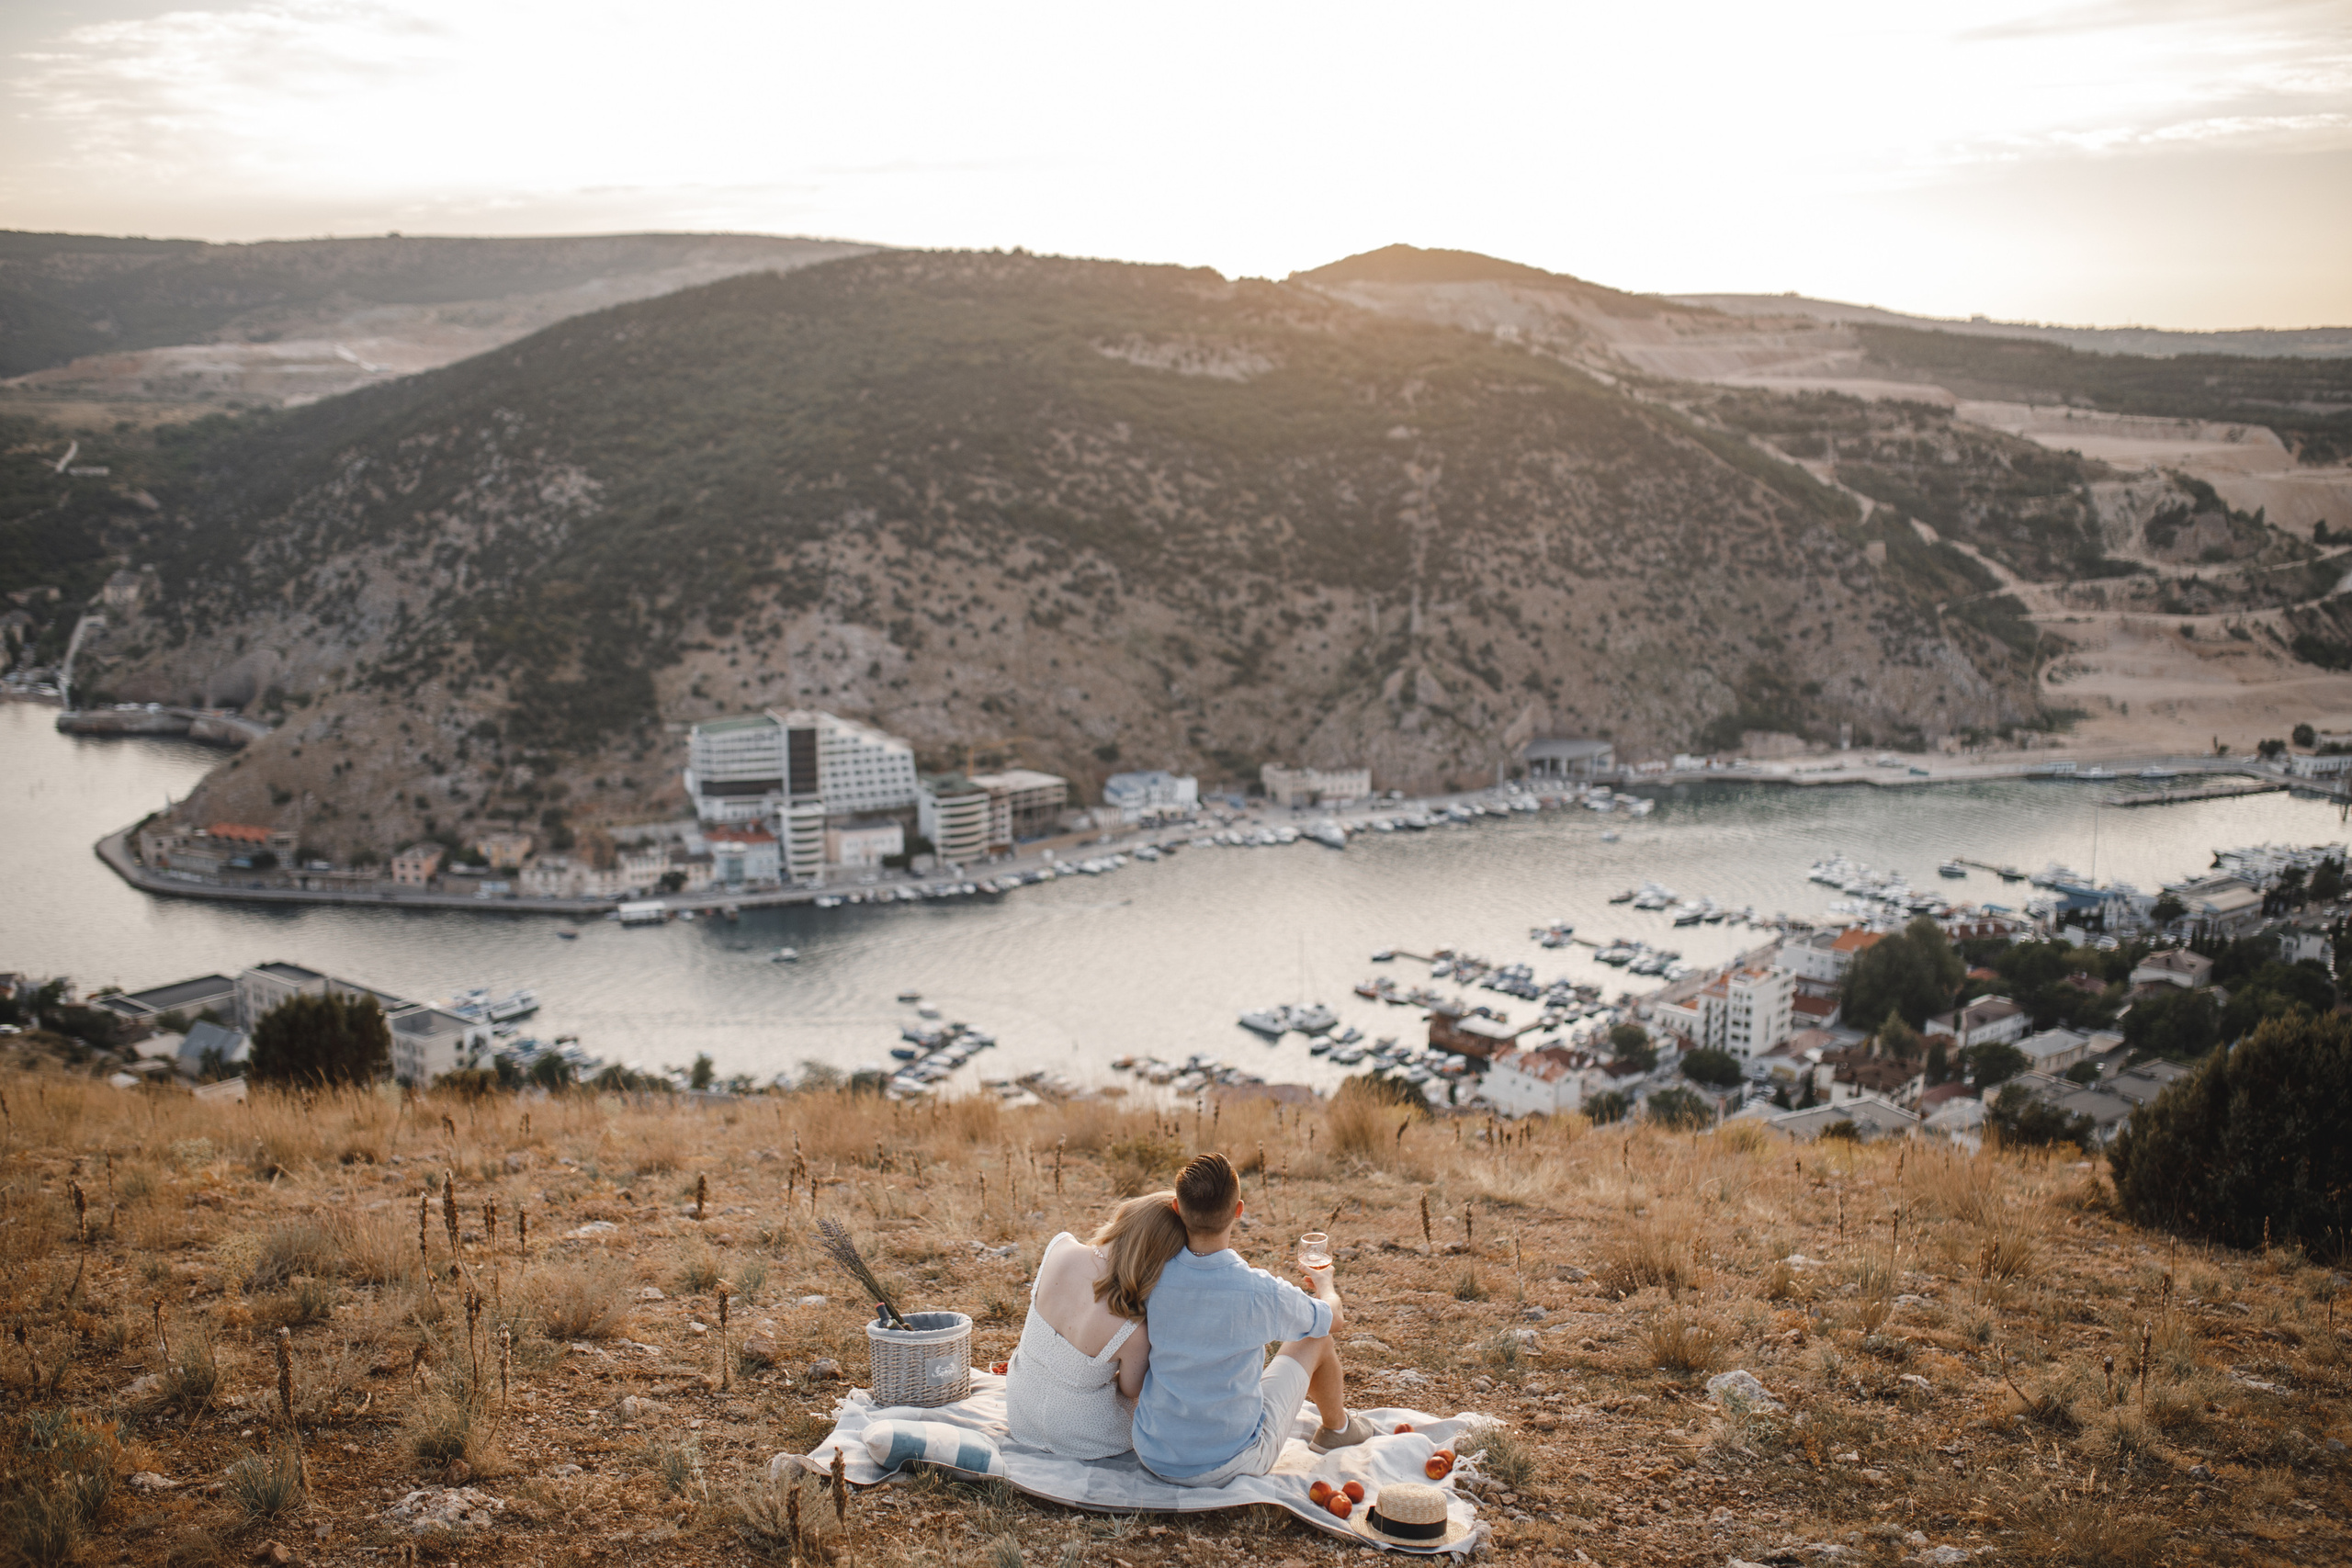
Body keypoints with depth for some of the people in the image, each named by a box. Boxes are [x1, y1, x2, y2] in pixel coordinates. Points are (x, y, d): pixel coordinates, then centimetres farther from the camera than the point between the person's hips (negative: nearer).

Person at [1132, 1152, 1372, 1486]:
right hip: (1230, 1465, -4)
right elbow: (1335, 1318, 0)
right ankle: (1335, 1426, 44)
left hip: (1152, 1457, 4)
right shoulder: (1262, 1292, -23)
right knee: (1317, 1339, 14)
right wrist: (1324, 1283, 24)